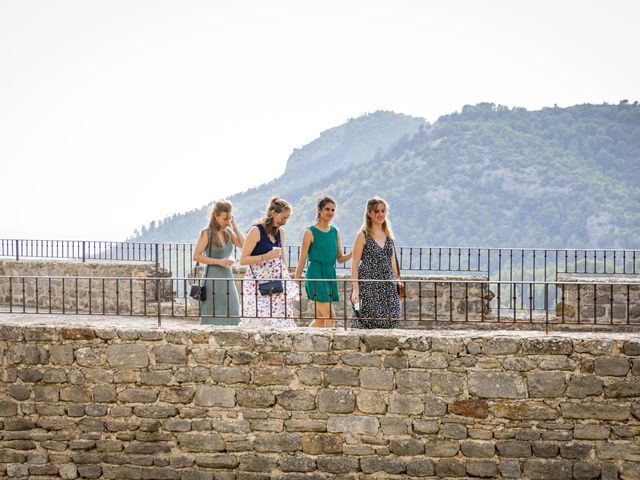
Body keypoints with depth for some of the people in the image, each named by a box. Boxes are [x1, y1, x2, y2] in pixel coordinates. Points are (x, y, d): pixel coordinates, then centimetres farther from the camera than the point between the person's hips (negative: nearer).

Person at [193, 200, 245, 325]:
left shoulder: (228, 232, 9)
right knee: (213, 317, -3)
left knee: (231, 315, 4)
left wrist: (235, 227, 0)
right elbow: (196, 256, -9)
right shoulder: (207, 233, -8)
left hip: (227, 278, 6)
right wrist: (218, 261, -15)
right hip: (212, 278, -6)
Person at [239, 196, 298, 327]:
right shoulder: (256, 231, -9)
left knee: (281, 317, -2)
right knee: (257, 320, -11)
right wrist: (266, 256, -20)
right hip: (258, 285, -6)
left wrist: (288, 279, 16)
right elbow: (243, 260, -11)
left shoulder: (280, 232, 11)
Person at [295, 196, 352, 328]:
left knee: (321, 319, 10)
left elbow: (340, 259, 15)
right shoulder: (310, 232, -5)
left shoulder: (335, 232, 11)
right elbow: (302, 260, -3)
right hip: (316, 274, -7)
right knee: (330, 317, -13)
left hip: (330, 275, 7)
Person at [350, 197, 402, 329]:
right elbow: (355, 264, -6)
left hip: (388, 287, 5)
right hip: (368, 286, -5)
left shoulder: (389, 236, 12)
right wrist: (355, 289, -13)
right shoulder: (363, 236, -3)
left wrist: (397, 282, 15)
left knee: (388, 325, 1)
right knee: (366, 323, -6)